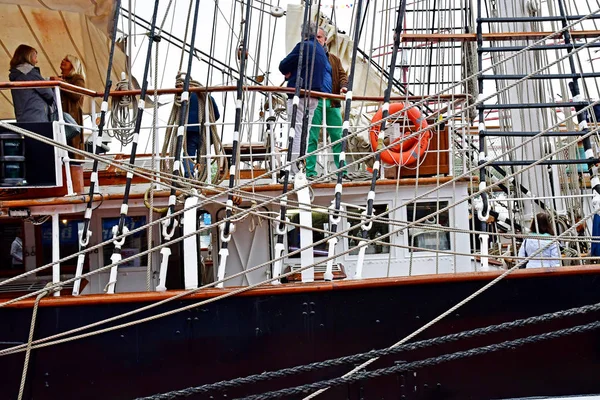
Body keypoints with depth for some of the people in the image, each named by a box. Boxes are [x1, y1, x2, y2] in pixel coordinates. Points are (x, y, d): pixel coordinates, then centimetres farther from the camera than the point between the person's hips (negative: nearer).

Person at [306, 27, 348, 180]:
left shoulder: (334, 59, 21)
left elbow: (342, 75, 12)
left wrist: (343, 86, -9)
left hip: (332, 103, 4)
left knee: (338, 137, 4)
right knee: (312, 137, -5)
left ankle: (342, 170, 10)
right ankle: (310, 171, -2)